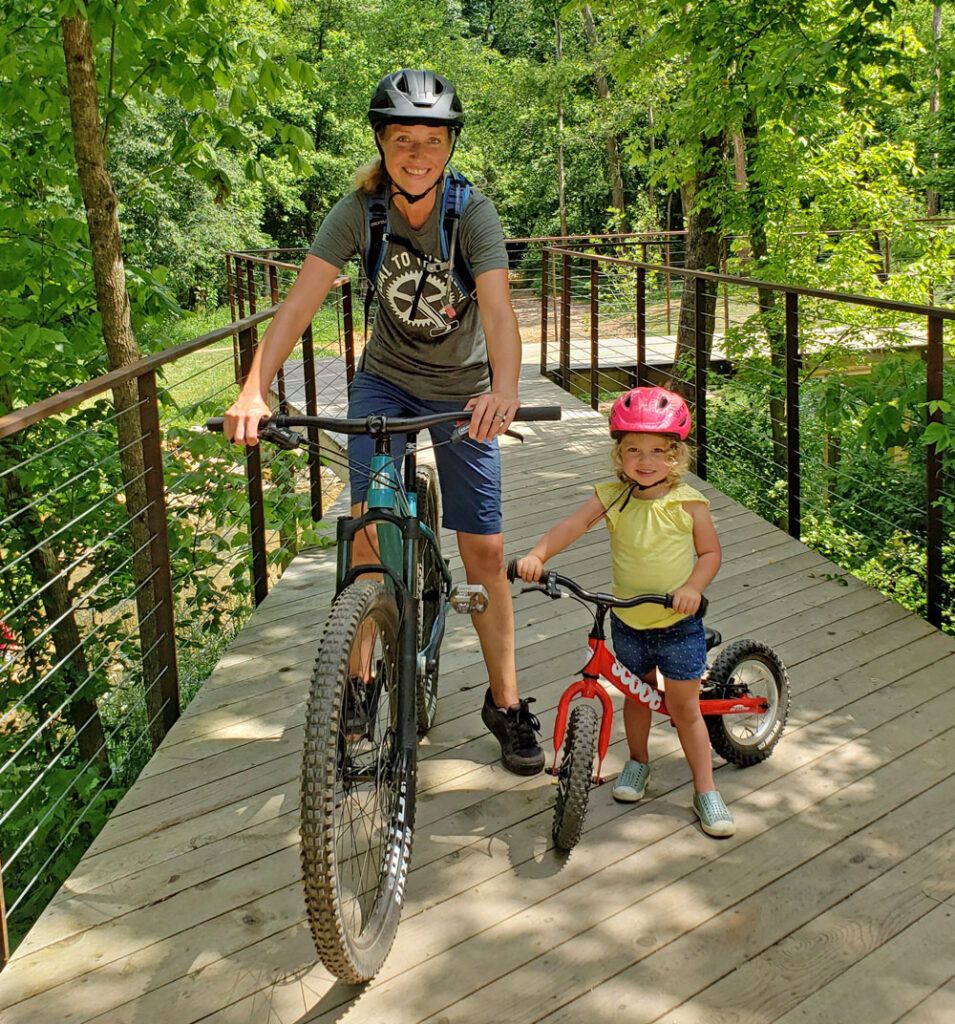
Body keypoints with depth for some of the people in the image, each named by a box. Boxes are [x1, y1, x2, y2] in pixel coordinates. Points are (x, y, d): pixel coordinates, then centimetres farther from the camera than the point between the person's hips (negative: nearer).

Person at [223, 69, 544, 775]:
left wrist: (504, 388, -56)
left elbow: (497, 307, -36)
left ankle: (506, 704, 14)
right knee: (369, 526, -13)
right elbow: (300, 304, -25)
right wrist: (254, 392, -40)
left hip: (463, 393, -1)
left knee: (485, 552, -1)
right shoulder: (359, 211, -16)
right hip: (385, 380, 1)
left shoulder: (473, 212, -21)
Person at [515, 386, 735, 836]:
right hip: (627, 621, 3)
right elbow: (572, 524, -22)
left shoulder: (687, 503, -12)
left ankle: (705, 789, 17)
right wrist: (537, 554, -38)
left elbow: (710, 552, -4)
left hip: (678, 623, -2)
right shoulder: (612, 496, -8)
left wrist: (692, 587, -23)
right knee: (637, 694, 20)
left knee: (683, 707, 3)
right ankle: (638, 761, 44)